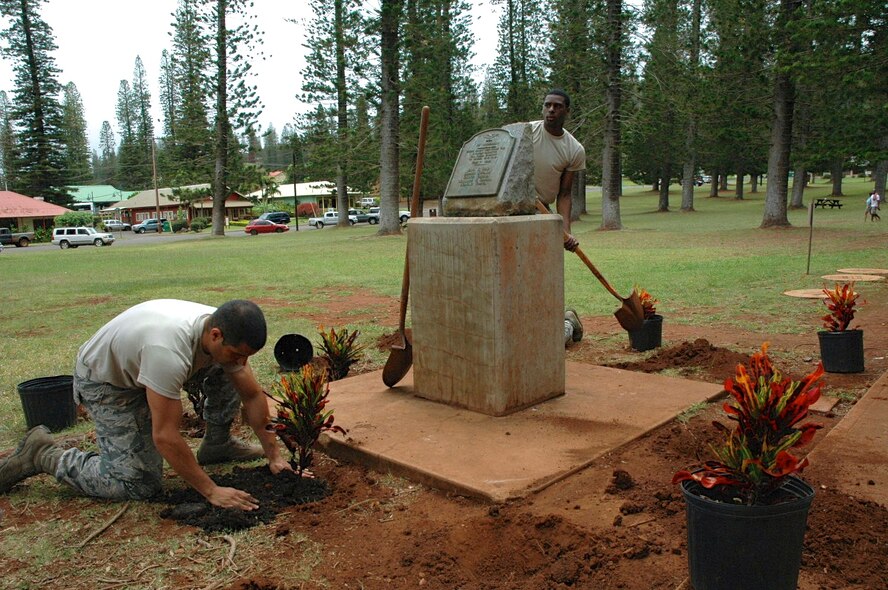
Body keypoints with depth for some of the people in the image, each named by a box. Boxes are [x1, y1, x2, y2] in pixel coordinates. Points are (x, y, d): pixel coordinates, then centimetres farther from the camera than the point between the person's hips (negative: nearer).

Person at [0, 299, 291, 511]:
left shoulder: (227, 335, -20)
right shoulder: (169, 351, -44)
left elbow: (253, 396, -7)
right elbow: (165, 436, -37)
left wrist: (273, 455, -9)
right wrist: (211, 491, -31)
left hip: (140, 359, 7)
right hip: (104, 379, -7)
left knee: (227, 371, -5)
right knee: (138, 484, -11)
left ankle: (217, 444, 12)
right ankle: (41, 454, 5)